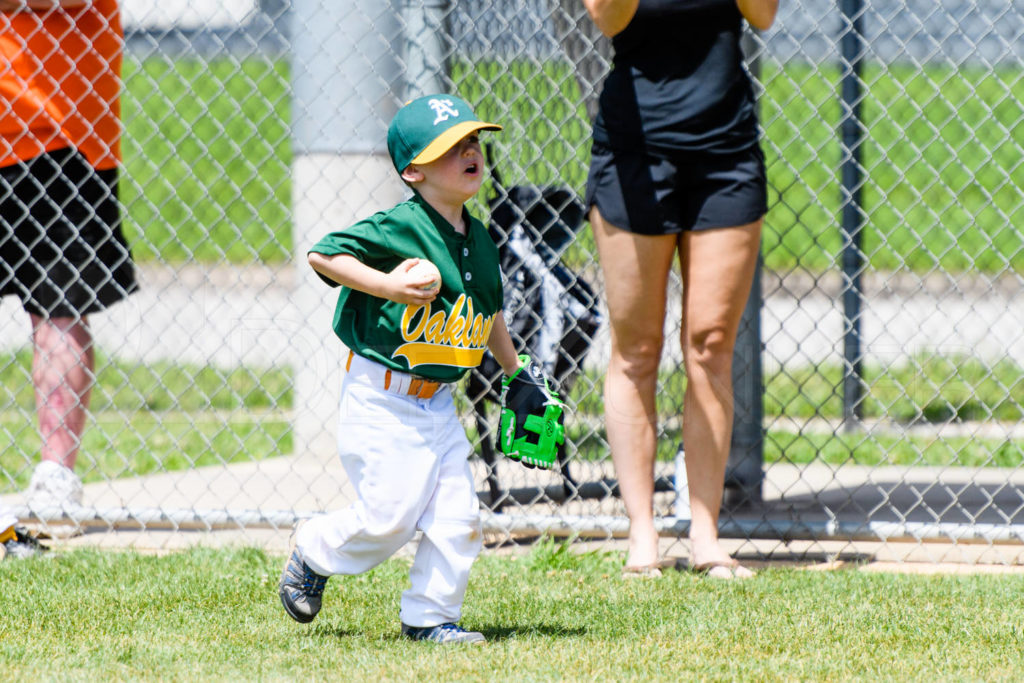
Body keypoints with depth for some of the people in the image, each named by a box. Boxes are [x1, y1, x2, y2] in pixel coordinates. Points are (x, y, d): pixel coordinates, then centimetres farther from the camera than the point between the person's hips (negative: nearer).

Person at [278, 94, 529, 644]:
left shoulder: (478, 239, 9)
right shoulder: (400, 228, -15)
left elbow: (489, 312, 25)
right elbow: (322, 255, -17)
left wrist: (515, 373, 28)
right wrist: (387, 285, -25)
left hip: (437, 404, 7)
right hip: (381, 398, -7)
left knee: (458, 516, -1)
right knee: (391, 512, -10)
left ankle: (429, 617, 12)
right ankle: (313, 552, 18)